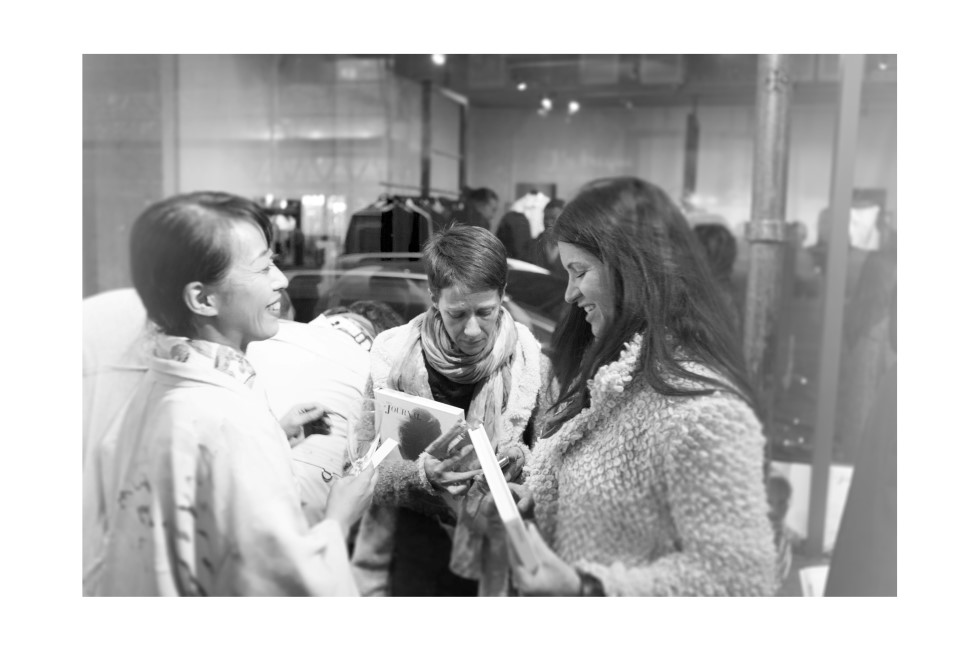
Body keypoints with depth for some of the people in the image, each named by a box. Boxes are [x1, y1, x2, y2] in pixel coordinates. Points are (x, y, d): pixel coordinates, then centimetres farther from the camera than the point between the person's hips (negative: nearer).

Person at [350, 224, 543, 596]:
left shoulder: (529, 359, -9)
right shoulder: (394, 354, -10)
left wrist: (519, 461, -22)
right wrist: (421, 473, -26)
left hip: (495, 549, 1)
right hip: (414, 547, 0)